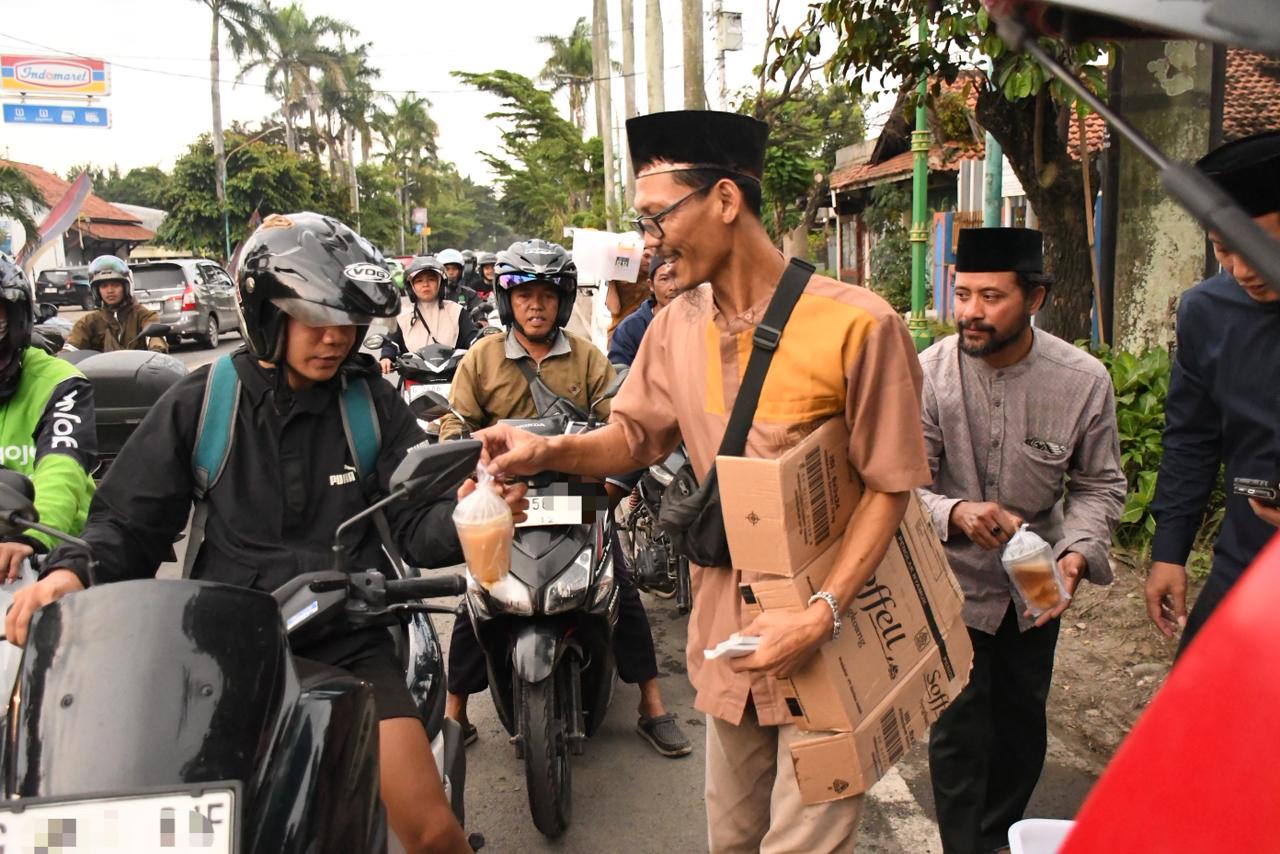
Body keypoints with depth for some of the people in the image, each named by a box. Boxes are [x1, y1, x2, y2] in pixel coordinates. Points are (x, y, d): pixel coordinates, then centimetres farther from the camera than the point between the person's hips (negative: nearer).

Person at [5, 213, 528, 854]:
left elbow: (417, 524, 0)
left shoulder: (373, 402, 4)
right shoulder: (200, 401, 4)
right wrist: (73, 571, -12)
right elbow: (130, 520, 9)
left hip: (348, 642, 0)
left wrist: (463, 519, -22)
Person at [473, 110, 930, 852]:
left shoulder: (857, 323, -16)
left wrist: (823, 615, -22)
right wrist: (548, 451, -8)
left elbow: (890, 485, -12)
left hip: (824, 632, -5)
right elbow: (635, 435, 12)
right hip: (727, 625, 5)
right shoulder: (677, 328, 1)